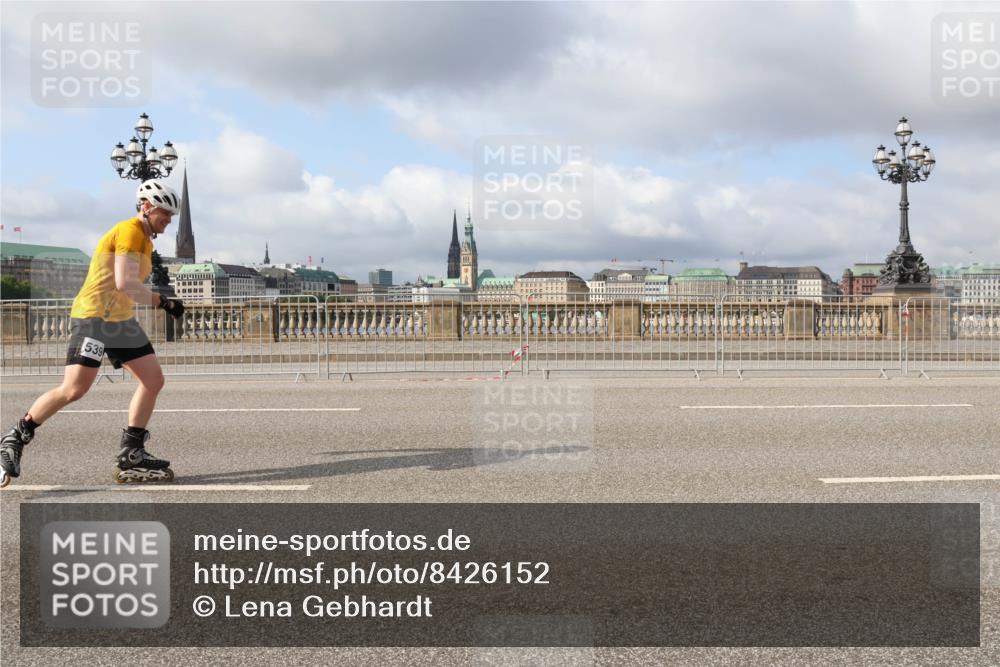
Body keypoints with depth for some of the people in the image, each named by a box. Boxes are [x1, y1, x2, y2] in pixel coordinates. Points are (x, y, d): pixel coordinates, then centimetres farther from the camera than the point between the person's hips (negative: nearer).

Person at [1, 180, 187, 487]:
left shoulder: (145, 240, 18)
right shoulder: (130, 231, -12)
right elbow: (124, 283, -25)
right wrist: (163, 302, -16)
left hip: (121, 321, 10)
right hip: (93, 317, -10)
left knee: (154, 380, 3)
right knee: (73, 390, -15)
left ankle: (130, 455, 7)